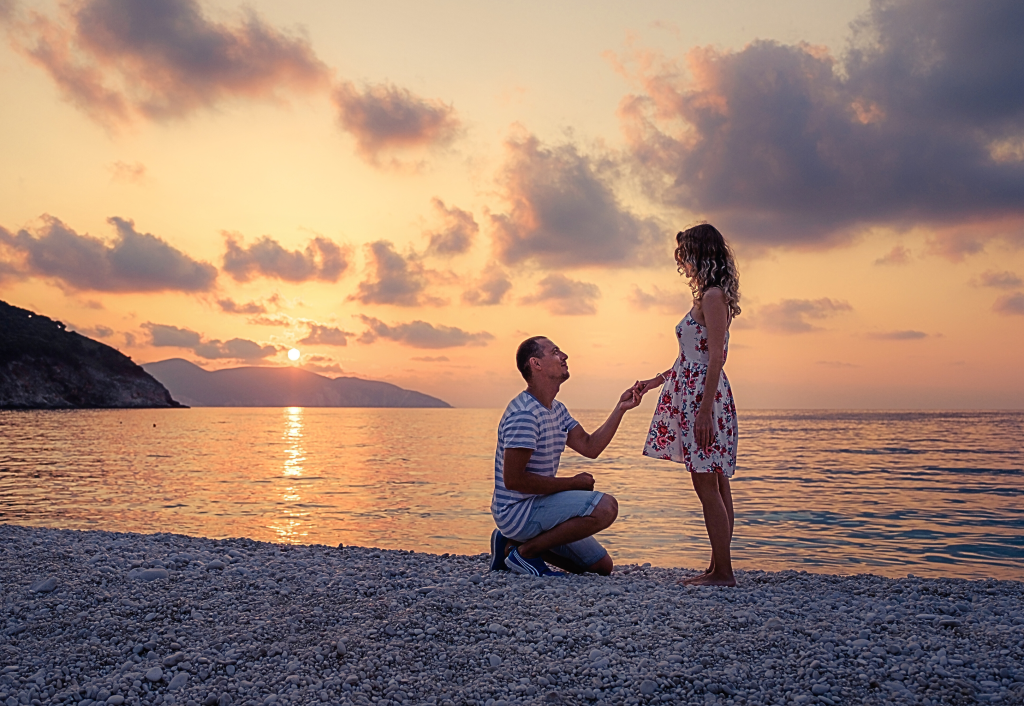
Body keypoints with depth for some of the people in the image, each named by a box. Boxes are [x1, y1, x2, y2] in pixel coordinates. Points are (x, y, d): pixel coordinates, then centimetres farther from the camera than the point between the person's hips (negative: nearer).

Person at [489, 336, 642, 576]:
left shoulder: (557, 410, 13)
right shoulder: (524, 414, -20)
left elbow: (590, 447, 10)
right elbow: (513, 479, -24)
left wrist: (621, 408, 3)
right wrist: (573, 483, -16)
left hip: (537, 506, 10)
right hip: (517, 510, -10)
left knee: (602, 565, 14)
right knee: (605, 507, -25)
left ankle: (513, 544, 14)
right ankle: (525, 551, -12)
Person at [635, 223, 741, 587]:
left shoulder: (713, 297, -11)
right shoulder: (708, 296, 19)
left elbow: (716, 356, -18)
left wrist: (705, 409, -21)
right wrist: (656, 381, 24)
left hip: (704, 395, -10)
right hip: (694, 394, 10)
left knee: (707, 485, -6)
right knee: (715, 486, 11)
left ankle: (724, 572, 0)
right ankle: (718, 568, 18)